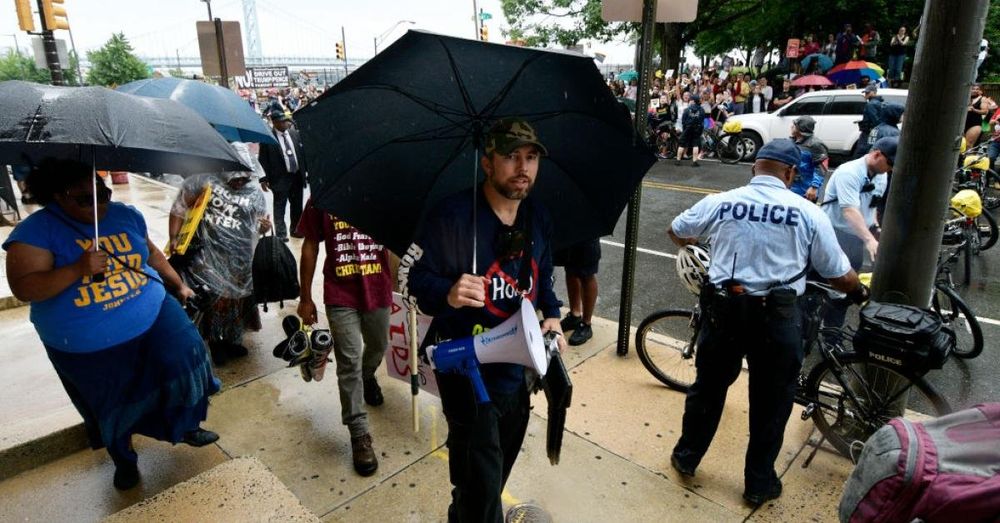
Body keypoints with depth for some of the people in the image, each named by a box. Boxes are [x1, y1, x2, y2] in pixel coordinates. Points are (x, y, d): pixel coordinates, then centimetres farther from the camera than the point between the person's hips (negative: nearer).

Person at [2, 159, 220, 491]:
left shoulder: (126, 214, 1)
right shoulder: (36, 231, -13)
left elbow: (152, 254, 15)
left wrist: (178, 285, 19)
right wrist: (78, 270, -33)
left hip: (153, 317, 3)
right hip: (89, 349, -3)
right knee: (113, 408, 13)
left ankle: (187, 426, 18)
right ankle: (123, 459, 41)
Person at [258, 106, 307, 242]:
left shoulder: (295, 133, 7)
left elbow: (302, 153, 13)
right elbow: (263, 159, -8)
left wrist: (306, 171, 10)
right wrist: (264, 179, -11)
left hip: (297, 176, 6)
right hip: (280, 178, -5)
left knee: (297, 205, 15)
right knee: (279, 207, 2)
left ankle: (296, 230, 29)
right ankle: (281, 234, 8)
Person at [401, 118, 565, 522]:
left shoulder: (538, 219, 1)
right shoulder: (451, 215, -18)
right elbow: (410, 276, -14)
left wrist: (552, 315, -2)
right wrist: (448, 293, -33)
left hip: (517, 365, 7)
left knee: (498, 469, 26)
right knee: (481, 479, 1)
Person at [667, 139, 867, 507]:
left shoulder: (719, 202, 1)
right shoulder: (807, 213, -4)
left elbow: (676, 231, 17)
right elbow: (839, 275, 2)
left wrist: (696, 243, 39)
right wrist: (860, 291, 24)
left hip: (723, 307, 2)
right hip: (776, 314, -1)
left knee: (708, 385, 19)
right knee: (771, 400, 15)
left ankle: (686, 456, 35)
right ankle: (759, 483, 29)